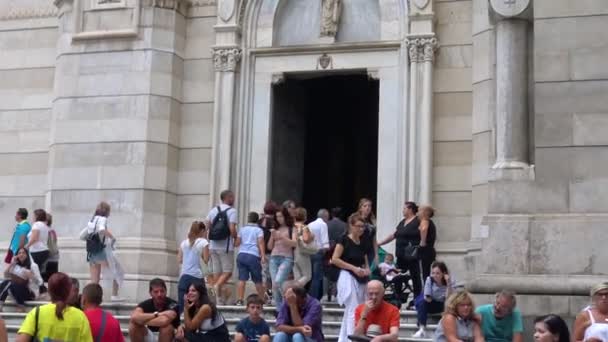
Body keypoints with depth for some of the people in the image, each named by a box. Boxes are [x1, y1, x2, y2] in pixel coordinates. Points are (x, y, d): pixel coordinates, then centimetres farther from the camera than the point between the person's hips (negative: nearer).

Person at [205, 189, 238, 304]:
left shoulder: (213, 210, 10)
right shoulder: (232, 211, -7)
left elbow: (206, 227, 9)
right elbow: (232, 229, -16)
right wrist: (236, 238, 1)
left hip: (213, 246, 6)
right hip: (226, 246, -6)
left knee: (216, 272, 9)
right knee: (228, 271, 2)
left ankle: (219, 300, 9)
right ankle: (218, 285, -26)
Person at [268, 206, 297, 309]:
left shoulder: (292, 229, 3)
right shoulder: (275, 229, 15)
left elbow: (294, 243, -9)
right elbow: (270, 246, 16)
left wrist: (282, 237, -16)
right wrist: (272, 237, -1)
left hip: (286, 258, -5)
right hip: (274, 258, 5)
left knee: (278, 282, -23)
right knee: (274, 285, 0)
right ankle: (280, 309, 7)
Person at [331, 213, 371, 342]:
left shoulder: (363, 244, 12)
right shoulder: (345, 240, -7)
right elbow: (334, 259, -13)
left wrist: (367, 270, -4)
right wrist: (353, 268, -18)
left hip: (361, 280, 7)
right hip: (348, 277, -7)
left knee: (349, 312, 12)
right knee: (353, 311, -13)